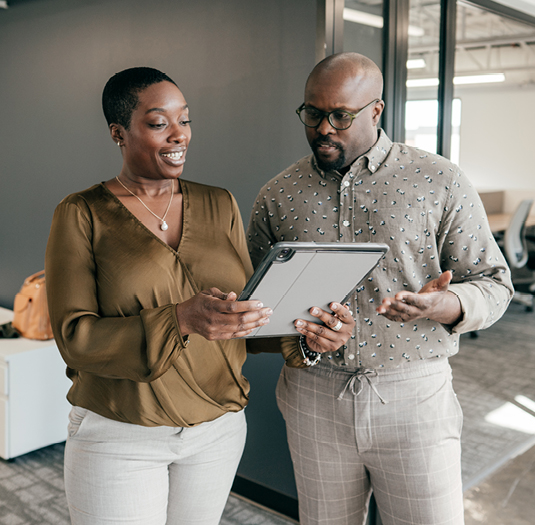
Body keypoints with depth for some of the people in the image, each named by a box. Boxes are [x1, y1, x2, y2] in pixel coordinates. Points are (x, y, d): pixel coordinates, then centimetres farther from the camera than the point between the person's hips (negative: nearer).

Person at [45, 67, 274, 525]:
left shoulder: (220, 205, 4)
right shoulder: (81, 215, -7)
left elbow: (249, 304, 3)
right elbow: (75, 337, -14)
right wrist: (181, 320, -29)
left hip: (217, 429, 4)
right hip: (119, 437, -3)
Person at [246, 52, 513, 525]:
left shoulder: (441, 183, -3)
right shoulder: (277, 196, 4)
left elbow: (493, 283, -1)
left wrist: (443, 305, -22)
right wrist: (282, 337, -11)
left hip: (414, 397, -2)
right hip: (313, 399, 2)